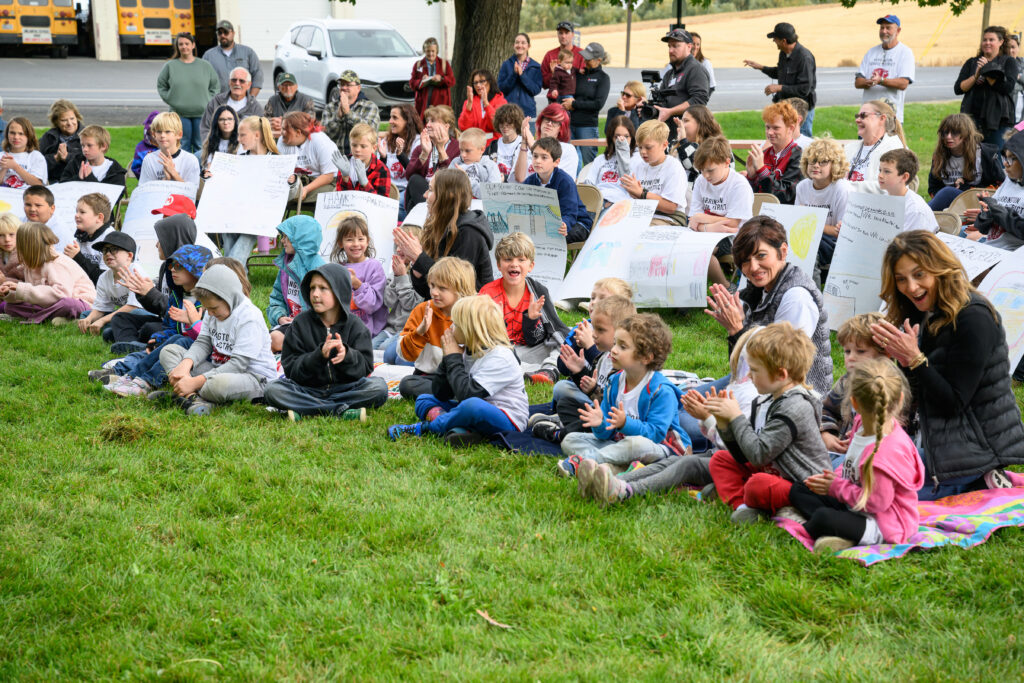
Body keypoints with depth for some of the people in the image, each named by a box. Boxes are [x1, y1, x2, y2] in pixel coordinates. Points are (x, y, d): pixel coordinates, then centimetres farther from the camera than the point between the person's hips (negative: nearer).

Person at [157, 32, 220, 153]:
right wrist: (170, 100, -1)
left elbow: (216, 86, 11)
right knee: (183, 145, 5)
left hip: (201, 113, 0)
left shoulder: (205, 65, 5)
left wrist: (208, 101, 0)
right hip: (179, 114, 0)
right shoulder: (170, 66, 3)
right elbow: (161, 85, 10)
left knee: (200, 146, 4)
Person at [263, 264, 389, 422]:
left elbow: (365, 367, -6)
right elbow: (291, 368, -7)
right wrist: (319, 355, -24)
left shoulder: (355, 325, 1)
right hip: (307, 389, 0)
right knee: (272, 390, -27)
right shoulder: (301, 323, 1)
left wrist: (346, 355, -28)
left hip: (345, 388, 0)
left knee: (379, 387, -26)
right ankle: (341, 411, -31)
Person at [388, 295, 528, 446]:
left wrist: (453, 359, -15)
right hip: (476, 415, 9)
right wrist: (448, 359, -6)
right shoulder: (466, 351, 7)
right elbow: (440, 394, 5)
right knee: (423, 399, 6)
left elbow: (468, 394, -27)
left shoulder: (501, 357, -17)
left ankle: (423, 428, -15)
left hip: (508, 421, -9)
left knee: (472, 405, -39)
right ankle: (458, 429, -23)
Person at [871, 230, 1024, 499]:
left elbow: (954, 403, -21)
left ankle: (979, 485, 0)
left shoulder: (973, 318, -19)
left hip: (977, 445, -9)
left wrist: (915, 359, -27)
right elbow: (921, 395, 7)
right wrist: (902, 358, -10)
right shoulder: (926, 316, 8)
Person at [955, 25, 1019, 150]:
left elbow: (1008, 87, -10)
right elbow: (957, 89, 4)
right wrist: (975, 76, -10)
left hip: (997, 119, -2)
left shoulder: (1008, 62, 7)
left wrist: (986, 72, -9)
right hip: (973, 116, 2)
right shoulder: (971, 63, 15)